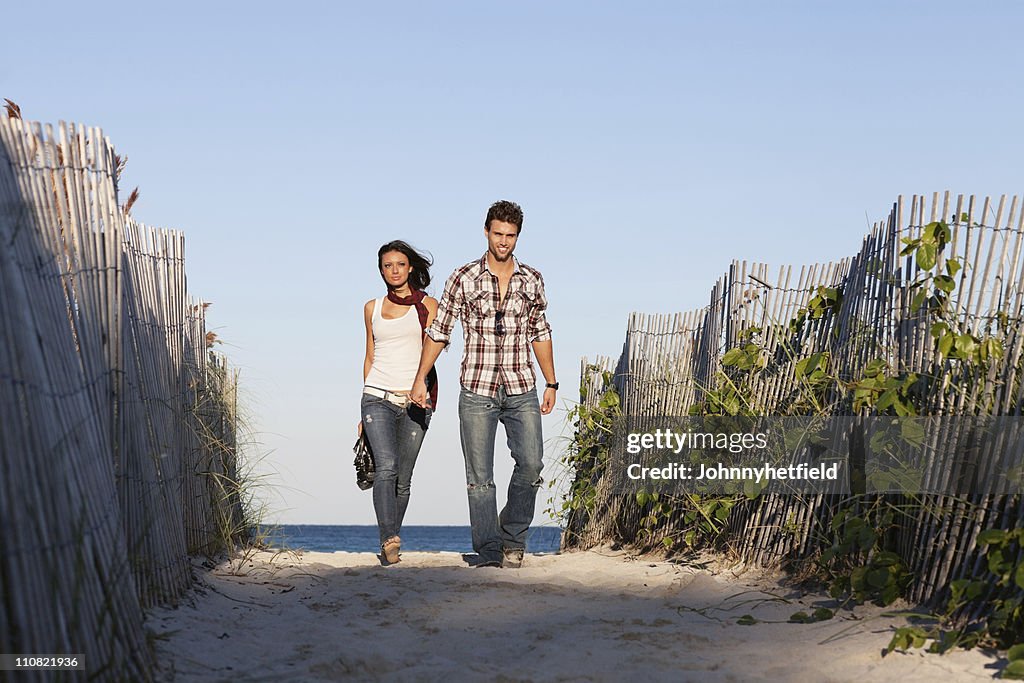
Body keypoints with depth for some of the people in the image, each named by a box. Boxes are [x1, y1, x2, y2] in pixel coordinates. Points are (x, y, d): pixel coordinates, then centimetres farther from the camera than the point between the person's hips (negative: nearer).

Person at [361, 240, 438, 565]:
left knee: (403, 478, 0)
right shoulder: (372, 308, 15)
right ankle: (389, 540, -27)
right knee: (386, 467, -19)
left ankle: (390, 543, 12)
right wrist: (365, 407, 18)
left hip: (414, 401, -1)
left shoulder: (427, 305, 8)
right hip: (377, 398, 1)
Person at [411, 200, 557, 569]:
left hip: (521, 390, 2)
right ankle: (488, 551, 5)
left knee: (531, 463, -11)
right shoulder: (464, 278, 0)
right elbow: (438, 331, 6)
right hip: (477, 391, -1)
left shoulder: (532, 280, 7)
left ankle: (513, 537, 9)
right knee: (479, 475, -2)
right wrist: (420, 379, 2)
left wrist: (551, 384, 15)